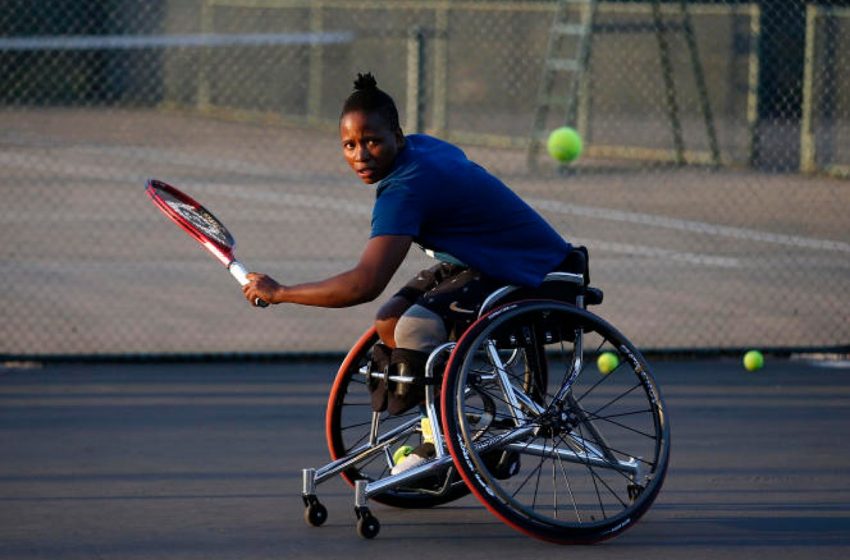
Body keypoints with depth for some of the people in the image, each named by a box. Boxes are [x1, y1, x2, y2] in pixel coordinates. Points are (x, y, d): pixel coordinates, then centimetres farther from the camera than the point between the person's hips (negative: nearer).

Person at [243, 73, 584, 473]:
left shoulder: (405, 189, -28)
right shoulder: (421, 145, -1)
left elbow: (365, 285, -36)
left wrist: (278, 292, -25)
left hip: (533, 282, -10)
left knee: (414, 328, -29)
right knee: (389, 324, 1)